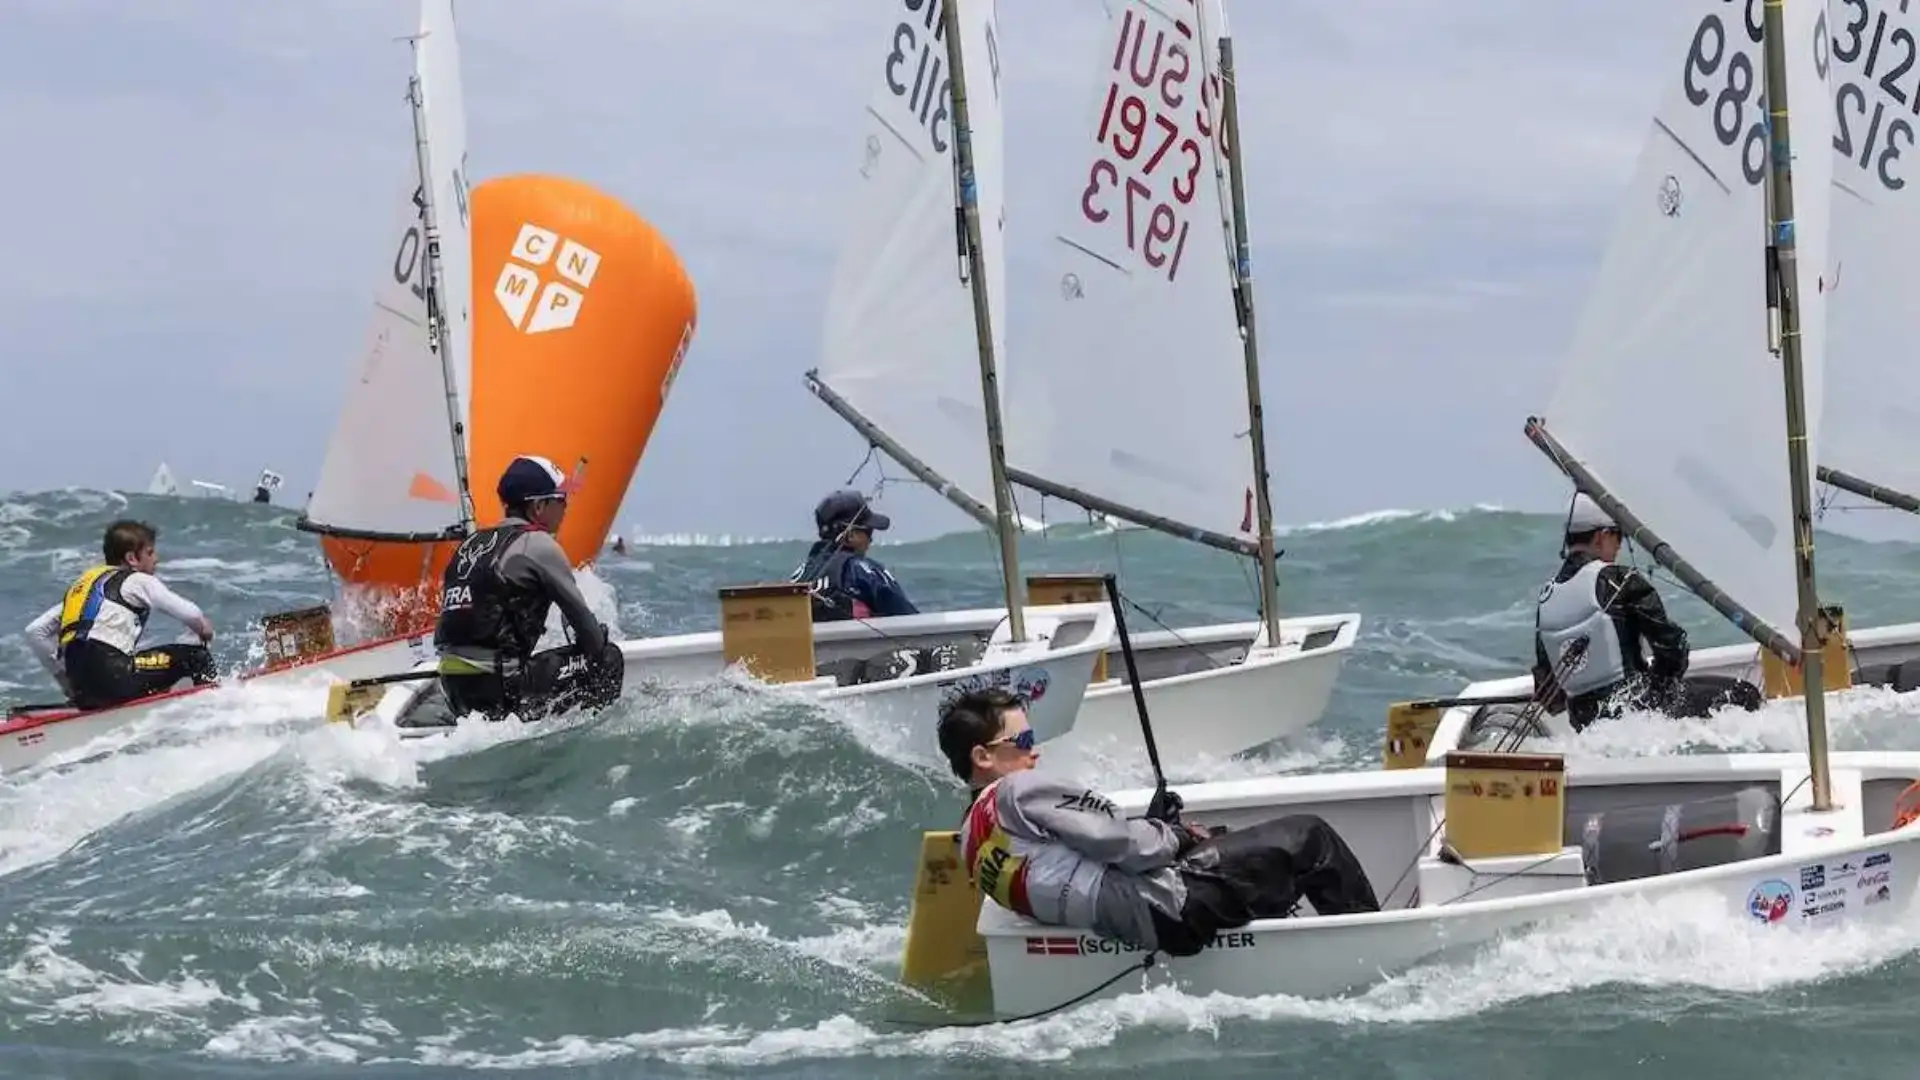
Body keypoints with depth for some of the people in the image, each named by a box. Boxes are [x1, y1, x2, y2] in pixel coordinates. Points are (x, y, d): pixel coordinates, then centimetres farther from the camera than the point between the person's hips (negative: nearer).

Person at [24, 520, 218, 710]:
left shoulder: (81, 584, 27)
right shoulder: (138, 581, 7)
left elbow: (35, 631, 22)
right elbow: (192, 615, 5)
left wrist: (64, 678, 25)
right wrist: (203, 629, 28)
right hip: (113, 677, -7)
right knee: (195, 654, 2)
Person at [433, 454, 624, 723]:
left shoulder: (472, 544, 18)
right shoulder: (537, 544, -4)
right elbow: (578, 613, 2)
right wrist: (602, 644, 22)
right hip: (499, 688, -7)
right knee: (608, 658, 5)